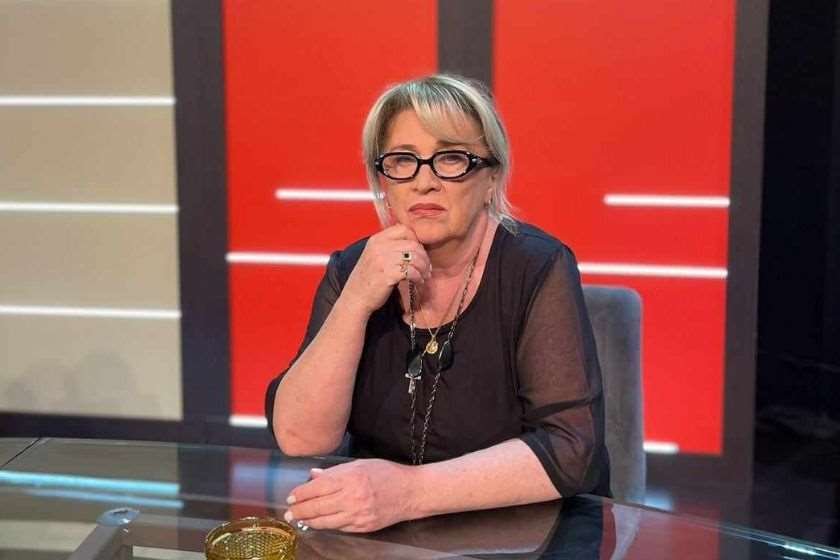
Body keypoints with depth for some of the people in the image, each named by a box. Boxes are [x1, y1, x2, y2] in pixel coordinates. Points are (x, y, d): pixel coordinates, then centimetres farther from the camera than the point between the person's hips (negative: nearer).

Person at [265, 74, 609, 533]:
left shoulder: (537, 270, -11)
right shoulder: (353, 270, 0)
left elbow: (572, 449, -19)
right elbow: (299, 439, -8)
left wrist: (410, 490, -27)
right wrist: (356, 302, -19)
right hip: (384, 536, 2)